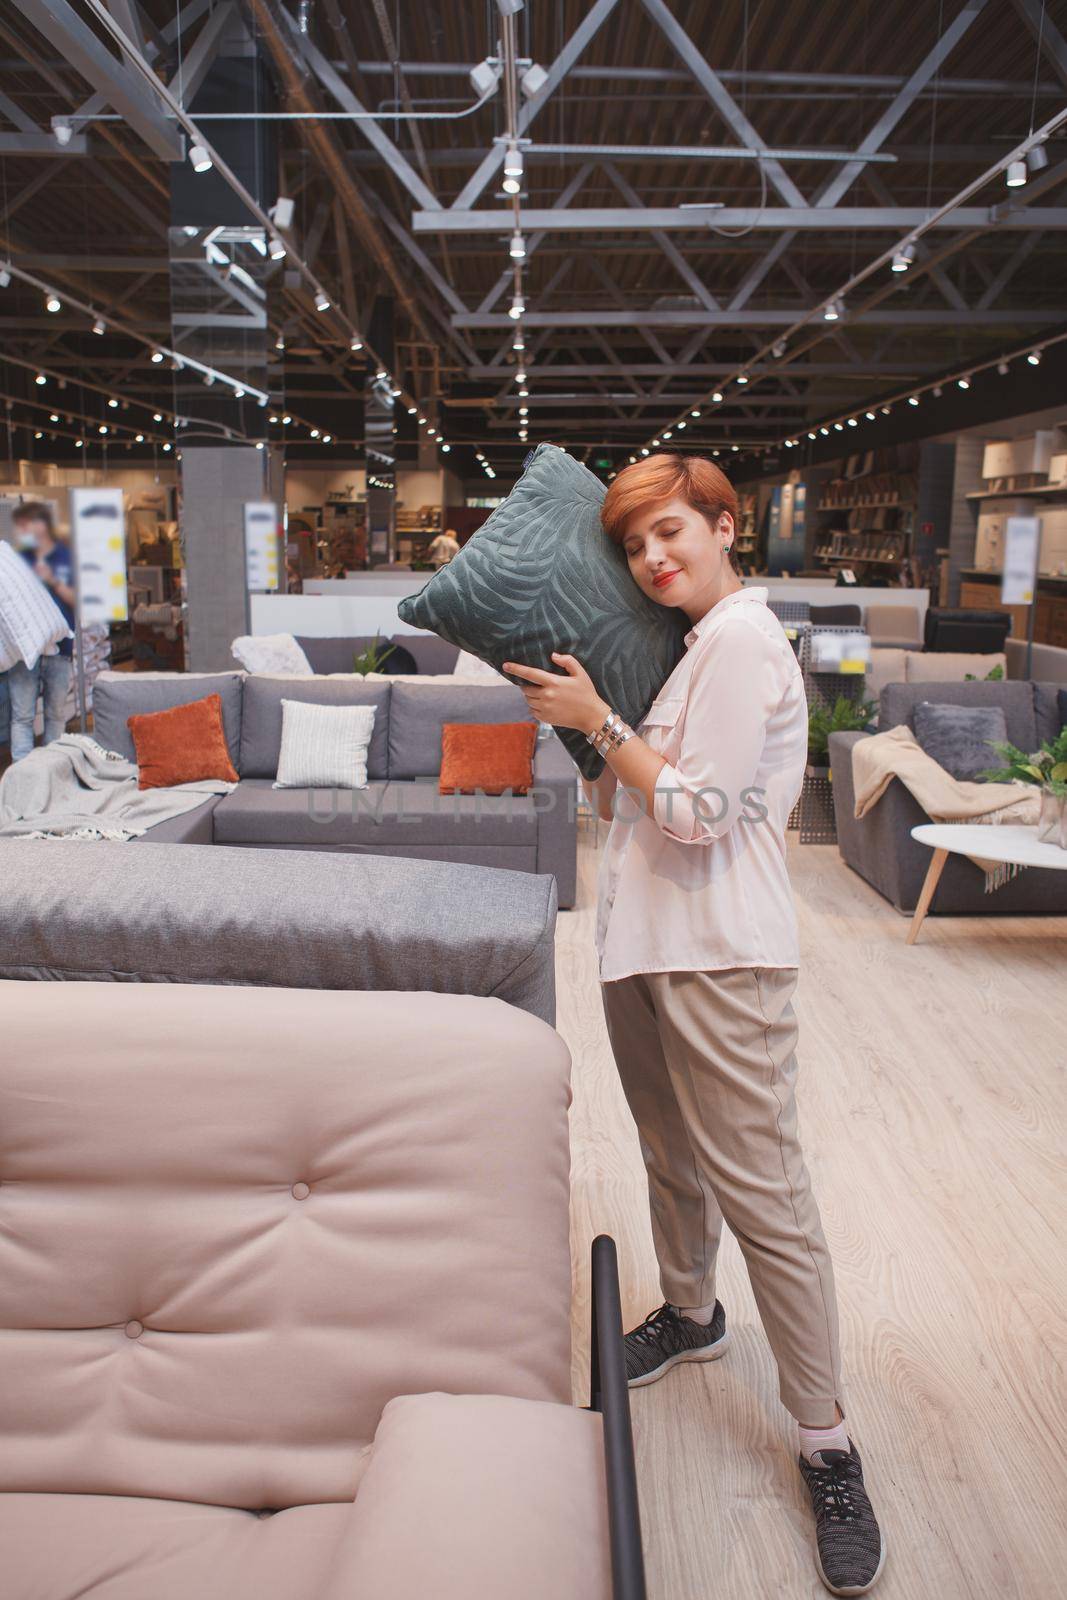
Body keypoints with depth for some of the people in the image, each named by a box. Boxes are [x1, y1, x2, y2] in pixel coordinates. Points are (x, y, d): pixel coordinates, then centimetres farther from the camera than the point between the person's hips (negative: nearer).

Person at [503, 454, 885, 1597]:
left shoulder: (743, 639, -13)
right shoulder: (696, 642, 16)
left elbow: (695, 812, -20)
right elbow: (627, 798, 16)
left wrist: (597, 721, -13)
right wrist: (589, 722, 4)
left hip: (718, 955, -9)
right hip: (644, 941, 9)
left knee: (760, 1191, -4)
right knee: (671, 1150, 22)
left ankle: (826, 1445, 10)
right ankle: (691, 1312, 44)